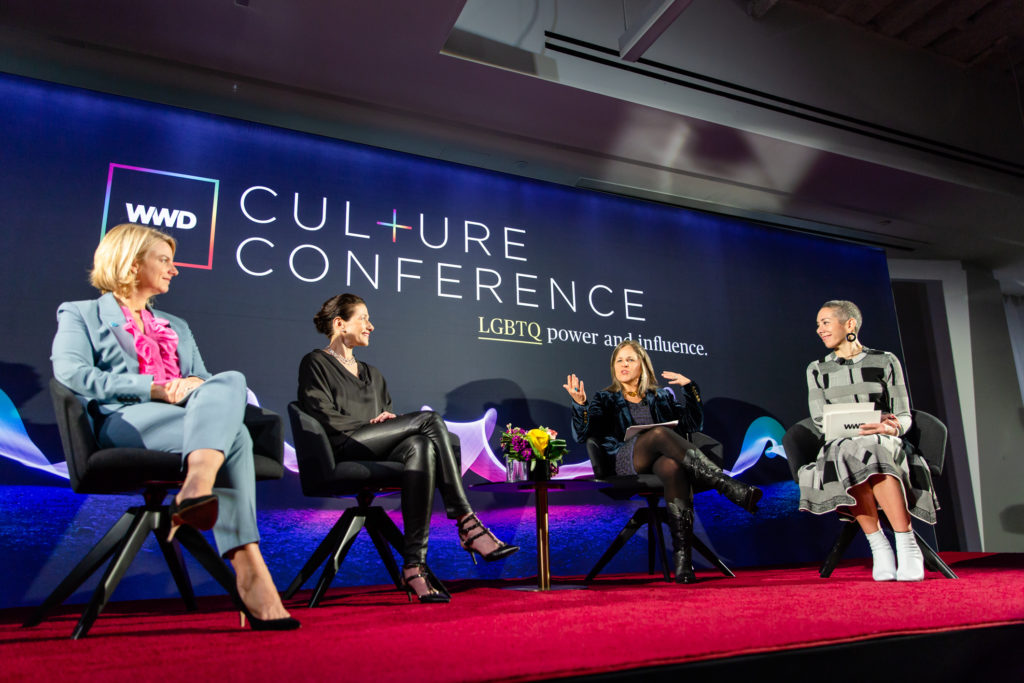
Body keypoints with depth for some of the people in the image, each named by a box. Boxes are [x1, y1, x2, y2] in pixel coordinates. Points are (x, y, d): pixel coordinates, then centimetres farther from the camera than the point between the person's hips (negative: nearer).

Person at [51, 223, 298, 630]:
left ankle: (196, 488, -54)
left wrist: (195, 384, -3)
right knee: (234, 436, -33)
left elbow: (203, 378, 24)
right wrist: (154, 389, -13)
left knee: (230, 381, -33)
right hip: (122, 422, -4)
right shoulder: (79, 314, 20)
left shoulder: (176, 327, 36)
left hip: (185, 418, 4)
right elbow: (71, 374, -1)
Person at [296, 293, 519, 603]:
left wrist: (389, 419, 2)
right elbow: (323, 417, -3)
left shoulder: (372, 374, 32)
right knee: (430, 419, -26)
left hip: (378, 452, 6)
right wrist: (371, 422, -9)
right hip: (342, 451, -6)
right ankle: (467, 524, -31)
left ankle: (414, 565, -38)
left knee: (421, 447, -32)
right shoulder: (315, 363, 12)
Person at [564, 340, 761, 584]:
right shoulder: (606, 399, 25)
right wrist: (580, 405, -10)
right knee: (660, 433, -35)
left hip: (661, 460, 1)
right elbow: (583, 434, 9)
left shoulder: (663, 396, 29)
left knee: (673, 466, -39)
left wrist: (689, 388, 4)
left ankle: (682, 557, -49)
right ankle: (733, 490, -43)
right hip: (625, 462, -1)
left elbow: (693, 423, 15)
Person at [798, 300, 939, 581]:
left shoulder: (885, 361, 11)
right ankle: (879, 546, -28)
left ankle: (907, 544, -34)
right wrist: (856, 425, -16)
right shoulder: (817, 370, 16)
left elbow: (904, 415, 6)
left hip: (885, 444, -1)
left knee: (870, 451, -37)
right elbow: (820, 420, 4)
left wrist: (891, 427, -19)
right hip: (839, 448, 1)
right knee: (846, 454, -36)